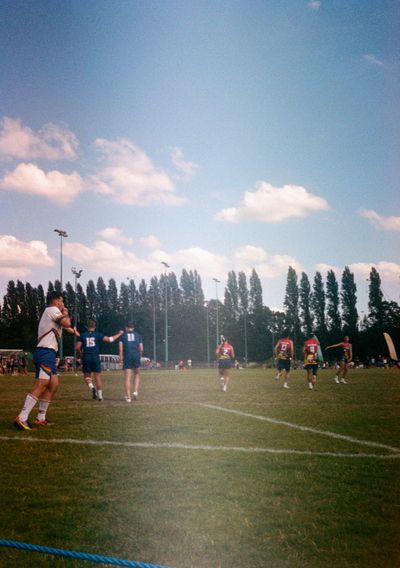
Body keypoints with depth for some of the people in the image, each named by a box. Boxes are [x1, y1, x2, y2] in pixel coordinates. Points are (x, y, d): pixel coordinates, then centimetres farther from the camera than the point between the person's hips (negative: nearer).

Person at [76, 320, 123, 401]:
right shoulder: (98, 335, 2)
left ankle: (91, 386, -17)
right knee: (97, 376, 7)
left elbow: (77, 347, -2)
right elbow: (109, 339, -4)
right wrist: (119, 334, 9)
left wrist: (81, 353, 18)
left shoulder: (83, 335, 4)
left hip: (86, 358, 0)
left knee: (86, 376, 12)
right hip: (95, 358, 0)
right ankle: (100, 395, 6)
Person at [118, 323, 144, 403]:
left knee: (127, 377, 0)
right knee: (136, 375, 19)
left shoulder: (123, 335, 10)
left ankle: (128, 396, -2)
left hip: (127, 357, -1)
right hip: (136, 355, 1)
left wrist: (121, 359, -1)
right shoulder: (138, 335, 14)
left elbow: (120, 347, -1)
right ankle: (135, 391, 2)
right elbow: (141, 348, 8)